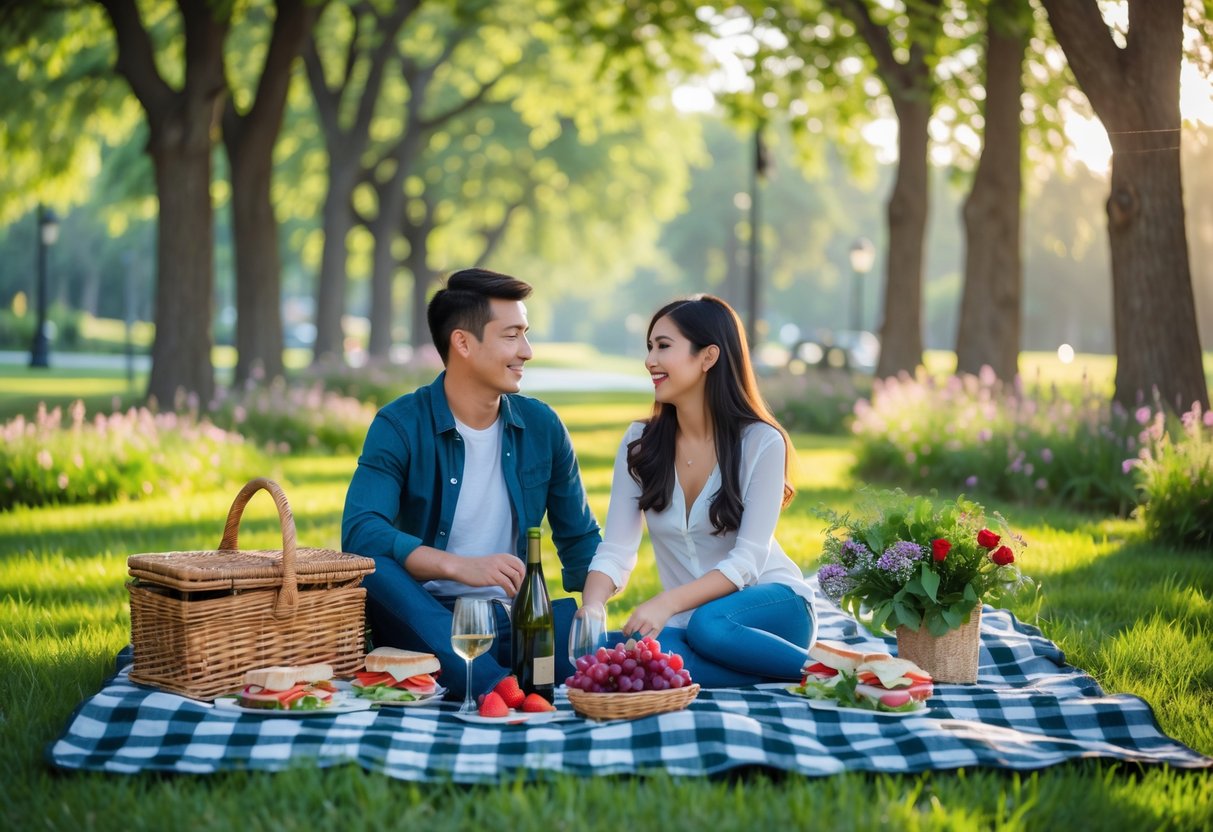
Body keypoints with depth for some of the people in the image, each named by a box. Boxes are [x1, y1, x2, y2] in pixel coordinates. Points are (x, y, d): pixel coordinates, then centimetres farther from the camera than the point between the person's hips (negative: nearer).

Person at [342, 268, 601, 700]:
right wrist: (461, 566, -35)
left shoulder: (541, 426, 6)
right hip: (423, 622, -1)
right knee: (375, 565, -35)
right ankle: (499, 688, -42)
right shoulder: (401, 425, -6)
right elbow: (360, 531, -21)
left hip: (508, 619, 1)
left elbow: (579, 539, 14)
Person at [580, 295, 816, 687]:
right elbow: (615, 551, -2)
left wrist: (667, 602, -29)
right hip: (686, 619, 3)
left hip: (769, 606, -3)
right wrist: (591, 607, -24)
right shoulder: (640, 444, 4)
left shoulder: (761, 442, -7)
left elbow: (747, 559, -14)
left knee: (709, 624, -39)